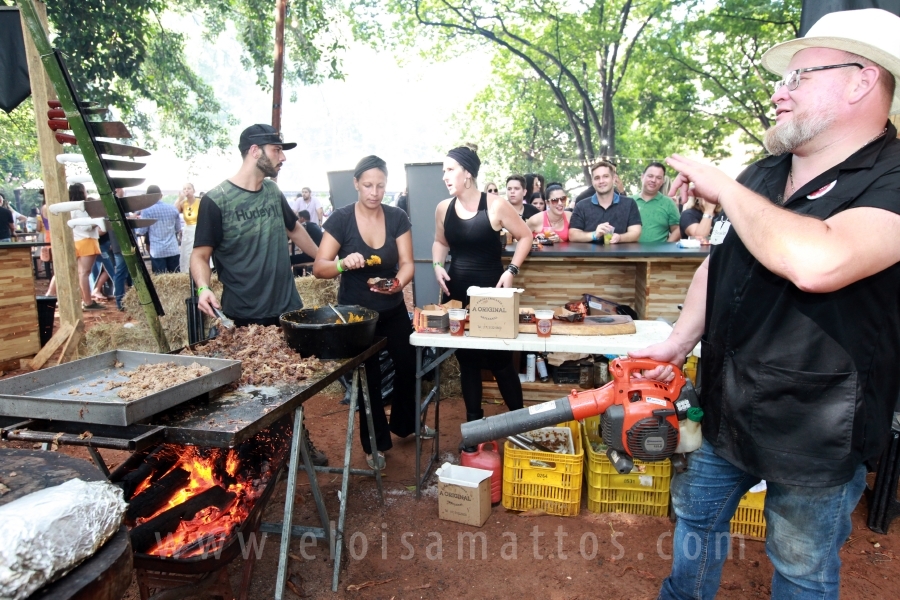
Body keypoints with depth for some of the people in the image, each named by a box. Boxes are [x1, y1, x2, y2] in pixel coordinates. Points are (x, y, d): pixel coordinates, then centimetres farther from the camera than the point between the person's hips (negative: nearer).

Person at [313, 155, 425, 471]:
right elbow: (319, 268, -18)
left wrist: (398, 282, -32)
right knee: (369, 375, 7)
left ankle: (404, 423, 42)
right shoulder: (341, 218, -16)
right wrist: (343, 264, -39)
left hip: (393, 310, 3)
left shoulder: (397, 217, -8)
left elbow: (407, 263, -10)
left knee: (408, 365, 14)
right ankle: (375, 443, 28)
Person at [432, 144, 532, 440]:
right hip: (456, 292, 4)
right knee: (466, 358, 12)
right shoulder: (443, 208, 1)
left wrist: (511, 271, -11)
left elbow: (525, 237, -2)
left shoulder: (496, 205, -12)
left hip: (490, 290, -4)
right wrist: (437, 265, -1)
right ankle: (474, 420, 28)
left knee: (499, 357, 3)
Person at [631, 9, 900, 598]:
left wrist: (724, 188, -25)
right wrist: (679, 342, -2)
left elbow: (817, 262, -39)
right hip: (725, 408, 7)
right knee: (696, 514, 24)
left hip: (818, 433, -6)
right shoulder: (762, 176, 2)